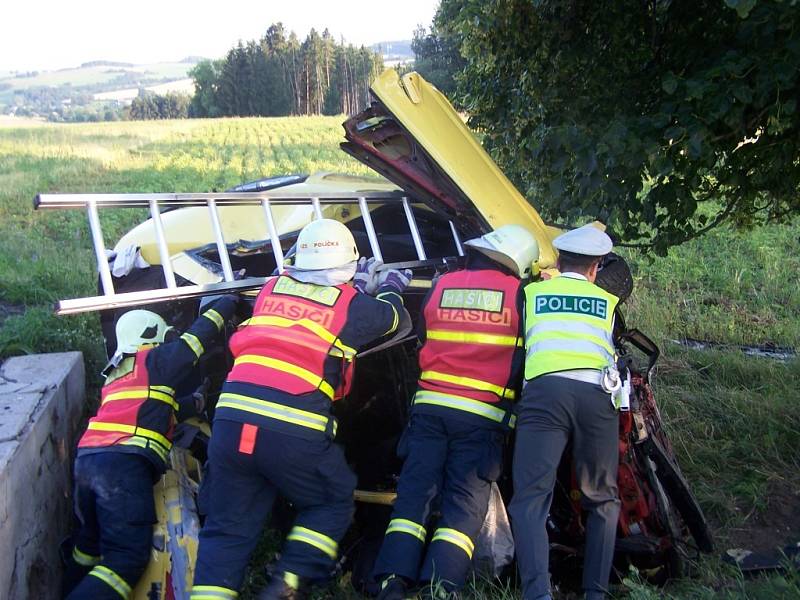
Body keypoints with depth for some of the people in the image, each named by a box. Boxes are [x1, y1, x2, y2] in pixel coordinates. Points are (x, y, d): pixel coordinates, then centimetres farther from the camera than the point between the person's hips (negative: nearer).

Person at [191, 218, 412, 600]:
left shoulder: (272, 288, 16)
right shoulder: (353, 304, 6)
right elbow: (390, 317, 27)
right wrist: (391, 289, 49)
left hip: (231, 420, 4)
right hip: (295, 431, -4)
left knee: (228, 526, 14)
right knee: (332, 503, 21)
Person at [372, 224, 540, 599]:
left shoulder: (440, 287, 7)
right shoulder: (519, 294, -3)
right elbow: (528, 356, 4)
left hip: (430, 405, 3)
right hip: (483, 416, -2)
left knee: (414, 494, 7)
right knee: (465, 507, 3)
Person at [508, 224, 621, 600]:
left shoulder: (530, 293, 22)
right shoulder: (608, 302, 26)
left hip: (545, 391, -1)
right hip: (597, 395, 2)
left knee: (530, 500, -2)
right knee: (603, 500, 18)